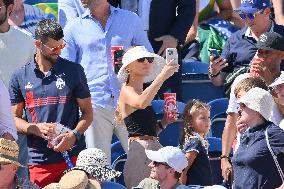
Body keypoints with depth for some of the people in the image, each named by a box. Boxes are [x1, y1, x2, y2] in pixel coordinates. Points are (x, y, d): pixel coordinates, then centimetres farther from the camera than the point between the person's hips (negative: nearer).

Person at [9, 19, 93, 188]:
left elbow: (87, 112, 6)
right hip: (38, 162, 1)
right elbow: (15, 118, 10)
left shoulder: (74, 71, 5)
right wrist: (36, 129, -10)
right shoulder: (20, 77, 7)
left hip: (73, 156, -1)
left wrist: (74, 135, -13)